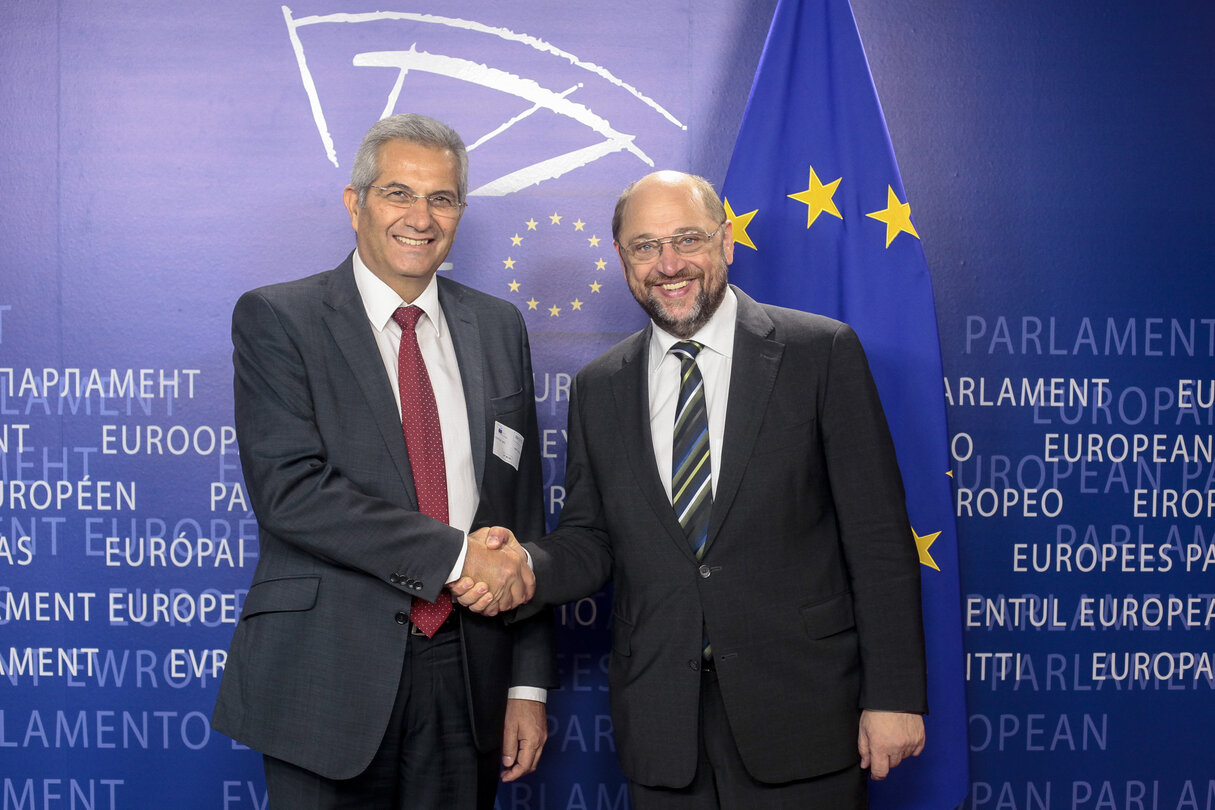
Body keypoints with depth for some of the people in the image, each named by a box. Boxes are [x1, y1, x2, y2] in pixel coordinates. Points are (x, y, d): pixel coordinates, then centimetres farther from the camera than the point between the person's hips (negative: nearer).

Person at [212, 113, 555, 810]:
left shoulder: (499, 328, 10)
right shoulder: (276, 319, -3)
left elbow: (524, 512, 9)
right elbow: (289, 489, -15)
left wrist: (529, 684, 5)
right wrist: (456, 554, -17)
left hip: (468, 675, 4)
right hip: (330, 676, -3)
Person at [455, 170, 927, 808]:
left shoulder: (821, 352, -3)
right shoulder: (598, 389, 8)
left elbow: (878, 537, -5)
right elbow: (591, 541, 10)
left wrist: (893, 695, -8)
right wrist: (526, 569, -12)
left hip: (802, 709, -2)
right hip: (660, 726, 3)